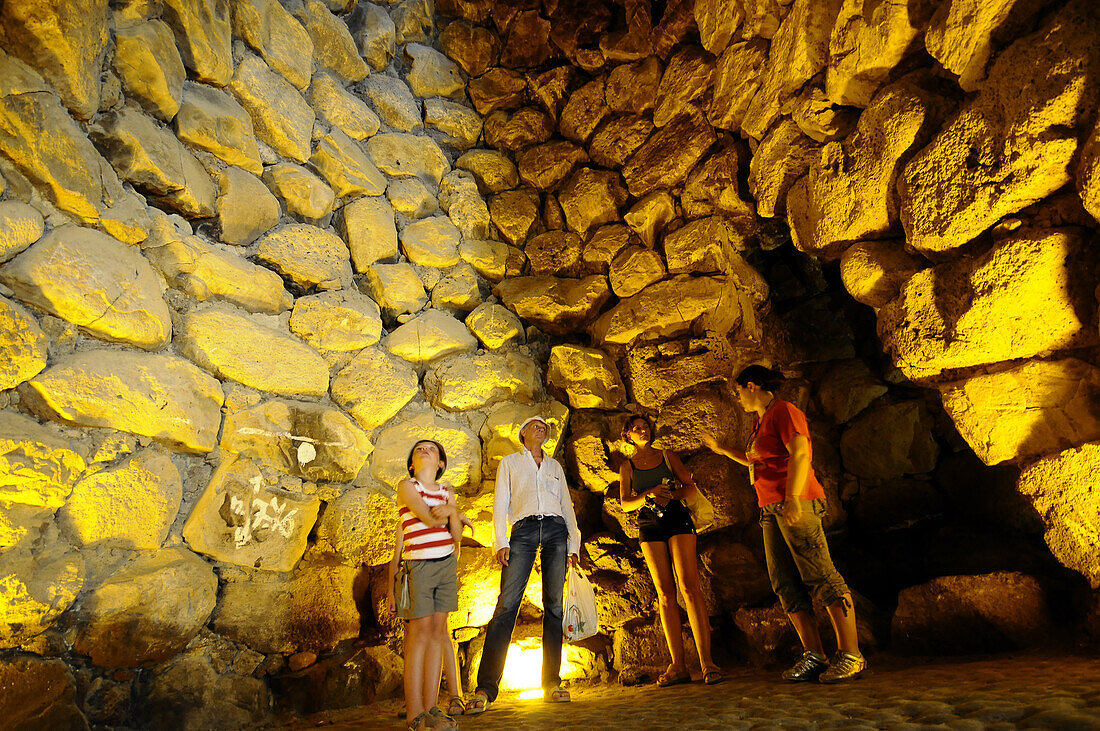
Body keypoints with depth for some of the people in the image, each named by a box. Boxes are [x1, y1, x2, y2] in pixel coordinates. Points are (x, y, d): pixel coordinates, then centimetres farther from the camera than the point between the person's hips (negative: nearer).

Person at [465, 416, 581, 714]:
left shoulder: (555, 466, 24)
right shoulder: (510, 462, 18)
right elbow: (500, 503, 9)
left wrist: (574, 544, 10)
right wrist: (501, 541, -4)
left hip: (555, 530, 3)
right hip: (523, 530, -2)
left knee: (554, 605, -3)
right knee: (507, 603, -13)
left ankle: (551, 683, 4)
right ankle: (485, 688, -12)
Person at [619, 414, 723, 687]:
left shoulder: (667, 456, 13)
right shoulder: (627, 466, 13)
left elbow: (691, 487, 10)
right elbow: (625, 503, 5)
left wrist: (671, 495, -10)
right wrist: (649, 494, -13)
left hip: (677, 519, -1)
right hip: (649, 526, 1)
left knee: (689, 586, -13)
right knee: (665, 593, -1)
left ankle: (706, 661, -11)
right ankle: (678, 666, 2)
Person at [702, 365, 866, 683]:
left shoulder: (784, 411, -4)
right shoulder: (760, 421, 24)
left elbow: (800, 454, -17)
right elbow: (754, 460, 38)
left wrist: (793, 497, -26)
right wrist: (721, 449, 40)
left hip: (796, 506, -9)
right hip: (771, 510, 9)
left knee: (820, 575, -9)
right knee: (785, 583, 3)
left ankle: (851, 655, -4)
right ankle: (814, 656, 5)